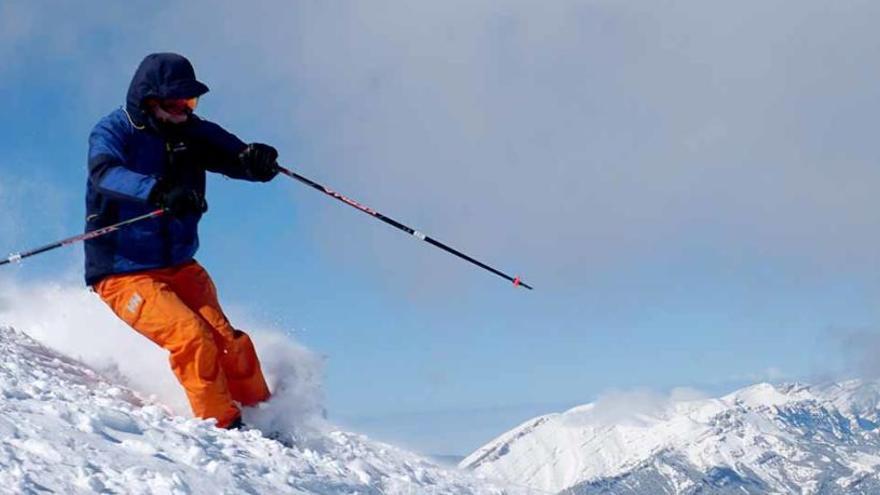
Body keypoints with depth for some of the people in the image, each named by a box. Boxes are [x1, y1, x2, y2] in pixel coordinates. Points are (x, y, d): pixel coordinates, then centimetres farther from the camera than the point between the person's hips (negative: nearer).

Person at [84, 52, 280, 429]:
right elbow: (106, 174, -32)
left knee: (230, 344, -12)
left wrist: (257, 159, -33)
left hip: (180, 267, 4)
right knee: (192, 338, -23)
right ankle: (225, 426, -10)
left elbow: (233, 155, -7)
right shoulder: (112, 132, -11)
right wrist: (161, 192, -51)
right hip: (124, 273, -4)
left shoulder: (191, 133, 3)